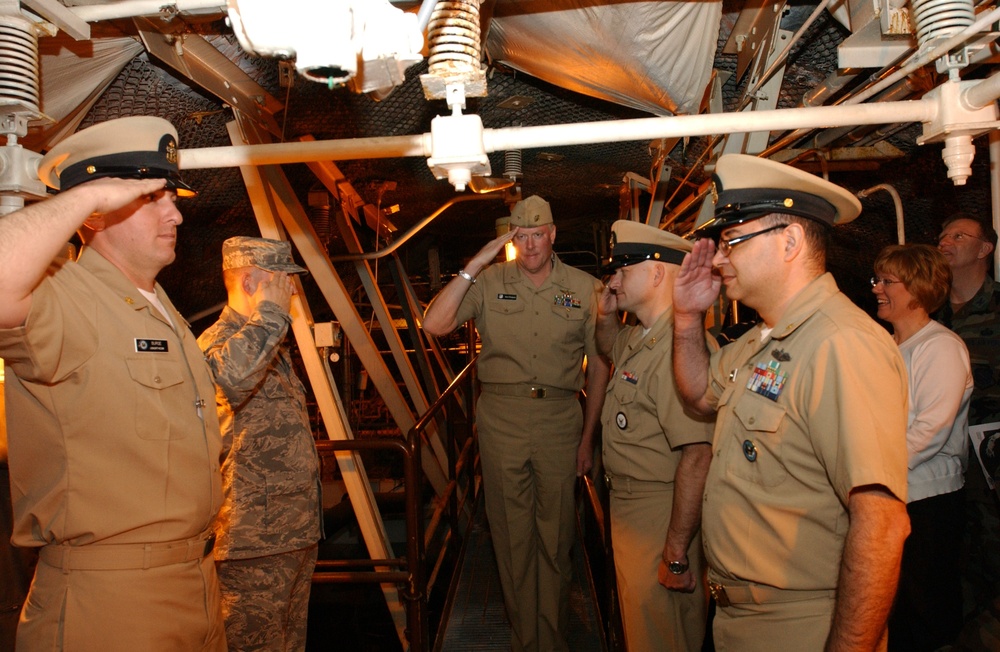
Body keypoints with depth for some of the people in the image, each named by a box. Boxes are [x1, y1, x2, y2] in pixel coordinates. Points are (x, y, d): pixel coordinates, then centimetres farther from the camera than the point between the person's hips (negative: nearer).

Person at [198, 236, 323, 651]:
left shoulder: (269, 345, 17)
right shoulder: (217, 341, -14)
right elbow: (232, 377, -42)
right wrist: (270, 309, -26)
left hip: (296, 532, 9)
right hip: (255, 541, -9)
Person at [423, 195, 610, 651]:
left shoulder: (586, 289, 2)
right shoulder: (489, 283, 0)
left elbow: (599, 366, 5)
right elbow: (433, 325, -12)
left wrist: (588, 438, 3)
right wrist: (474, 265, -15)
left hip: (560, 418, 0)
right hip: (501, 418, 0)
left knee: (556, 535, 10)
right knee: (511, 532, 11)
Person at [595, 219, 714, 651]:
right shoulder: (640, 337, 7)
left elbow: (697, 457, -31)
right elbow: (611, 350, 33)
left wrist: (676, 555, -28)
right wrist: (606, 316, 11)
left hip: (661, 515, -10)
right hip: (628, 506, 10)